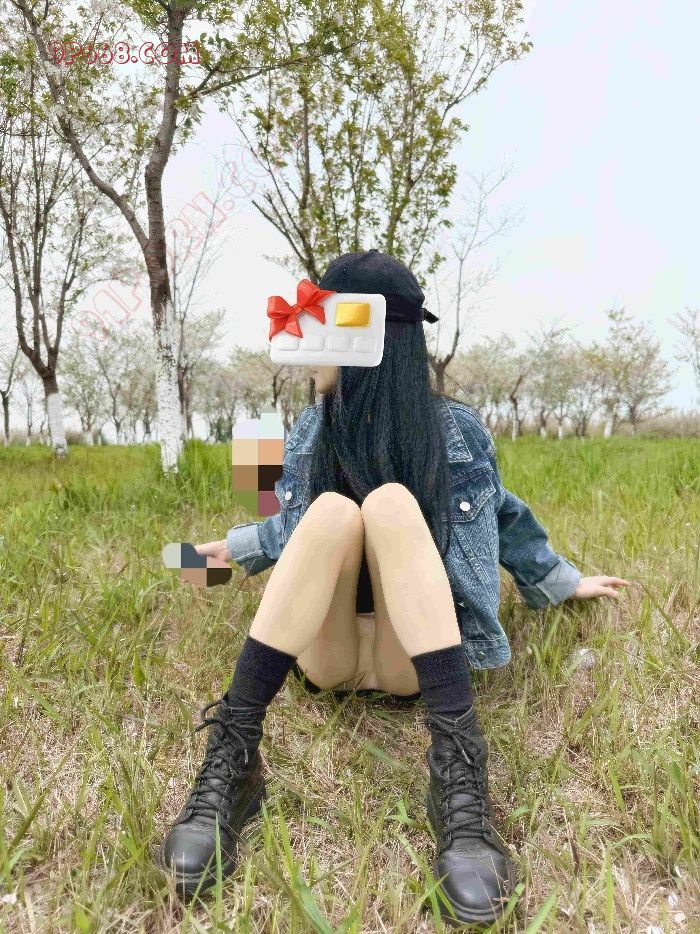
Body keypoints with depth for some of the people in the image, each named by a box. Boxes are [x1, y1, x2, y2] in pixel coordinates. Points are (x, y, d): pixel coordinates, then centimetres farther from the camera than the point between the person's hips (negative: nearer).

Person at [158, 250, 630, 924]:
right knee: (332, 510, -29)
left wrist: (565, 581, 22)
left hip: (415, 658, -1)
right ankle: (232, 758, -31)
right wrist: (235, 547, 29)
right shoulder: (310, 431, 6)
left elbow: (500, 517, 14)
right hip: (325, 653, 2)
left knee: (391, 502, -30)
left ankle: (457, 766, -37)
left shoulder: (456, 430, -2)